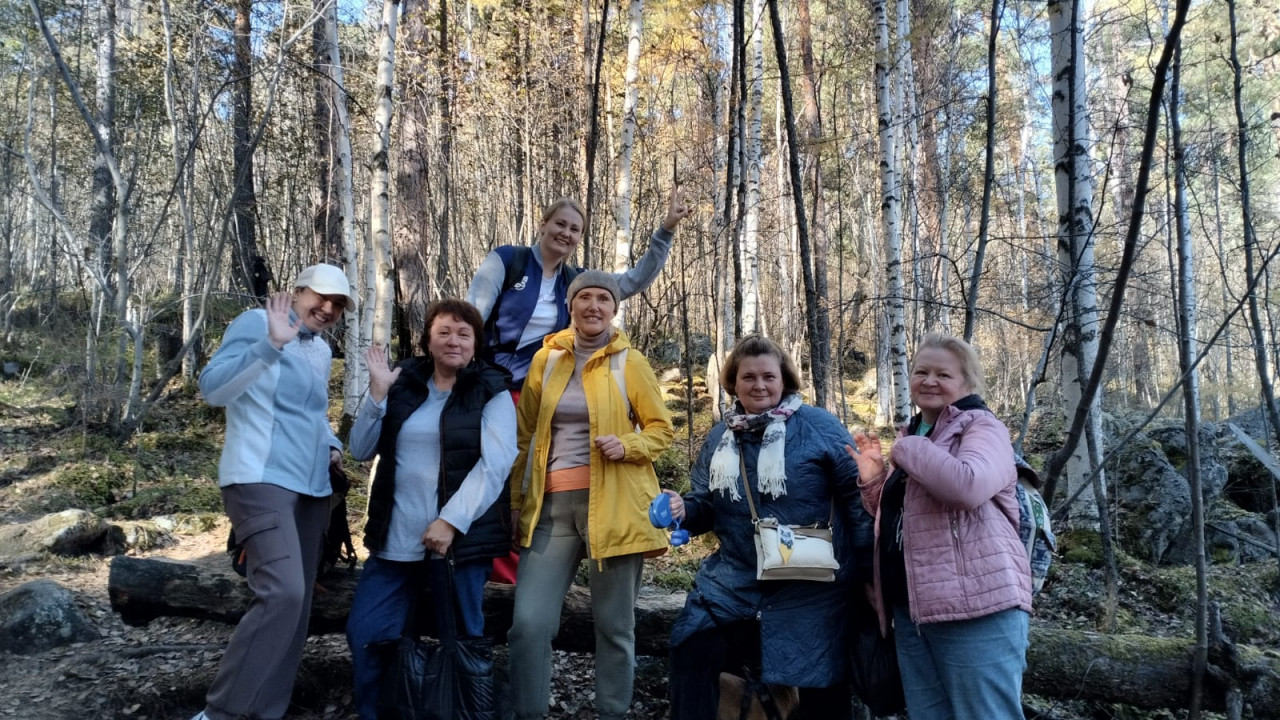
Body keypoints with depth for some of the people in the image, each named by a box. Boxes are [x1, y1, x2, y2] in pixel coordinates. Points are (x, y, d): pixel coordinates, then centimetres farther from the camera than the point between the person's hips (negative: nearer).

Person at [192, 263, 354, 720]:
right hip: (260, 481, -8)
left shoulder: (322, 351, 17)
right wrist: (271, 344, -28)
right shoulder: (256, 323, -5)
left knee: (297, 603, 8)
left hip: (312, 488, 9)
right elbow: (212, 389, -18)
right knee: (282, 593, -23)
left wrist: (332, 444, 12)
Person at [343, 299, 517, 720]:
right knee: (364, 634, 6)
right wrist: (377, 393, -5)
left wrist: (450, 521, -19)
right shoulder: (403, 383, 9)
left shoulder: (491, 393, -1)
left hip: (460, 537, -4)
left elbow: (495, 465, -12)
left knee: (460, 640, 7)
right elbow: (361, 451, 9)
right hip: (395, 538, 4)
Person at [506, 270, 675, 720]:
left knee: (614, 625, 7)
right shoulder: (545, 359, 8)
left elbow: (663, 429, 5)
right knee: (528, 623, -5)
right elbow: (525, 436, 12)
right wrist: (514, 501, 10)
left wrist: (626, 445, -14)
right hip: (552, 504, 2)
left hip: (612, 504, -2)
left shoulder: (630, 362, 1)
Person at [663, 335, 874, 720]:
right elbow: (705, 505, 13)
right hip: (734, 581, 4)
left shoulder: (820, 427, -7)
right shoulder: (720, 437, 8)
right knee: (690, 655, 1)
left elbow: (857, 497, -6)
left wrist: (869, 571, -7)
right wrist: (682, 510, -11)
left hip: (809, 589, -4)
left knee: (821, 686, 7)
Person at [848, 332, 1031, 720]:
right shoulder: (911, 437, 19)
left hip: (976, 605, -8)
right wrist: (874, 480, 7)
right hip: (911, 609, 8)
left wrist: (907, 448, -12)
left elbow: (968, 484, -26)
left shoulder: (982, 426, -4)